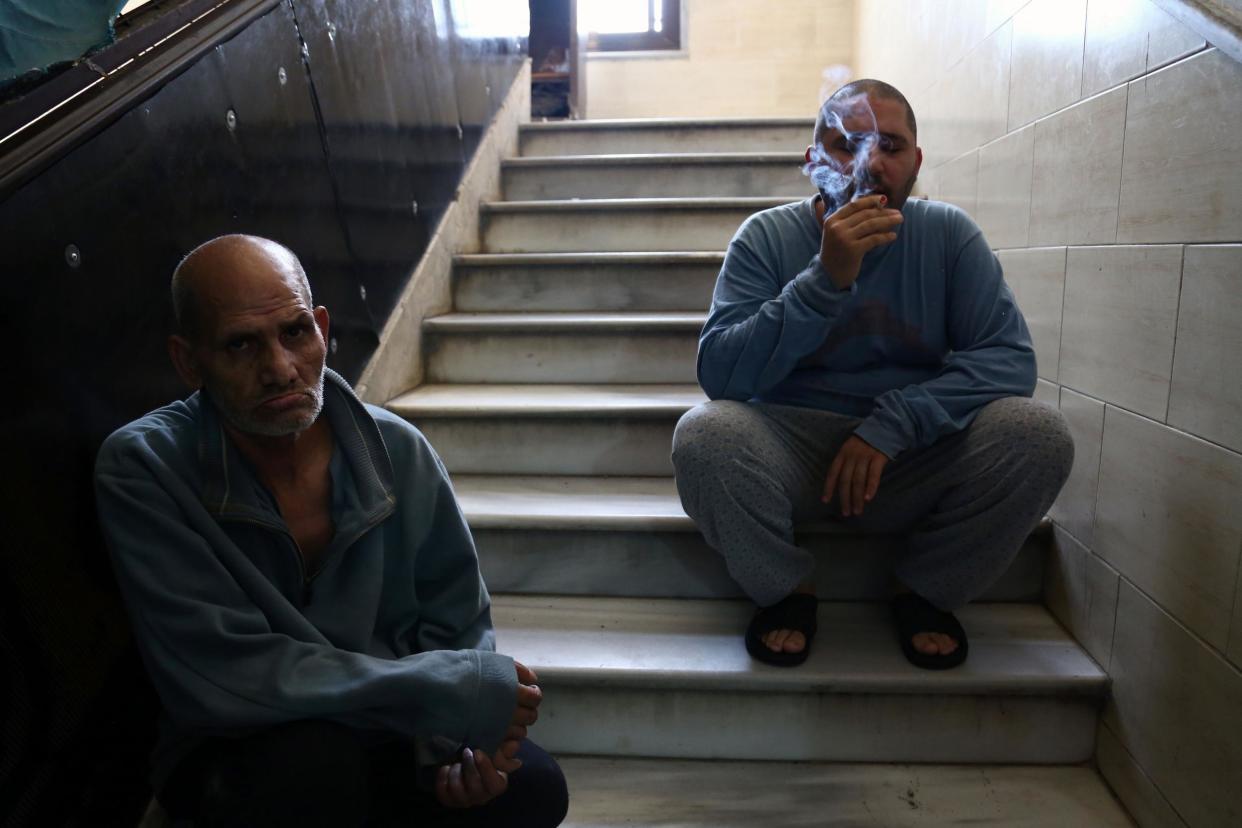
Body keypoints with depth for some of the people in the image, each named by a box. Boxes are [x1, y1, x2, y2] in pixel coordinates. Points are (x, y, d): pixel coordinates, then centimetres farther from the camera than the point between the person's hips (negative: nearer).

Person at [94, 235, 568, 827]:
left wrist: (453, 738, -21)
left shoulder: (398, 451, -9)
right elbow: (223, 674, -26)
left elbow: (458, 621, 0)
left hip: (384, 735, 3)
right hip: (232, 752, -3)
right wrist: (453, 692, -27)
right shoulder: (140, 468, -19)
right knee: (316, 758, -35)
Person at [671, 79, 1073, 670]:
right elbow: (719, 374, -16)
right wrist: (826, 279, -27)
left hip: (915, 460, 2)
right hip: (791, 454, -1)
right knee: (705, 433, -31)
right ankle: (786, 590, -2)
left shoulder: (949, 235, 0)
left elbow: (1009, 357, -8)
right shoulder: (766, 237, -5)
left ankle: (925, 589, 2)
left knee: (1037, 434, -24)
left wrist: (892, 422, -22)